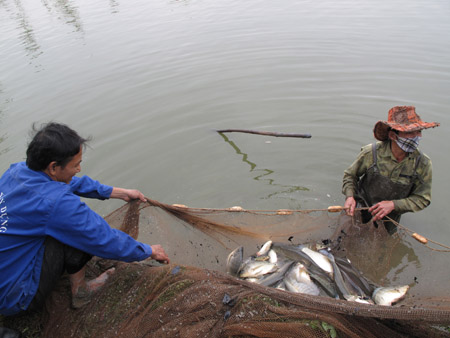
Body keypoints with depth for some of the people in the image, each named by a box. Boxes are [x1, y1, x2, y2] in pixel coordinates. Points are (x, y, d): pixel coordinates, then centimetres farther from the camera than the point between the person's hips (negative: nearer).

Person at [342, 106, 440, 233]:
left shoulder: (423, 163, -19)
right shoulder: (371, 152, -23)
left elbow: (422, 199, -12)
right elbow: (350, 175, -7)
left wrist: (393, 204, -27)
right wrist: (349, 196, -24)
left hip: (390, 219, 2)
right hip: (362, 210, -1)